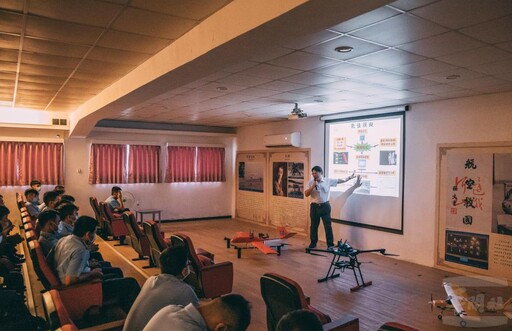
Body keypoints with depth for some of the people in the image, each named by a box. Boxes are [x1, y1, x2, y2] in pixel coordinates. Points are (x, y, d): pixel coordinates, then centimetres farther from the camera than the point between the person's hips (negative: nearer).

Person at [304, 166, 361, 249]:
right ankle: (313, 243, 25)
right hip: (314, 206, 1)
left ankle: (330, 244, 11)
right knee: (313, 226, 10)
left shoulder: (328, 181, -3)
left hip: (325, 206, -1)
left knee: (328, 226, 2)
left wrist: (350, 177, -1)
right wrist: (313, 186, -19)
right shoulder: (310, 182, -1)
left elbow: (341, 181, 2)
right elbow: (306, 194, -8)